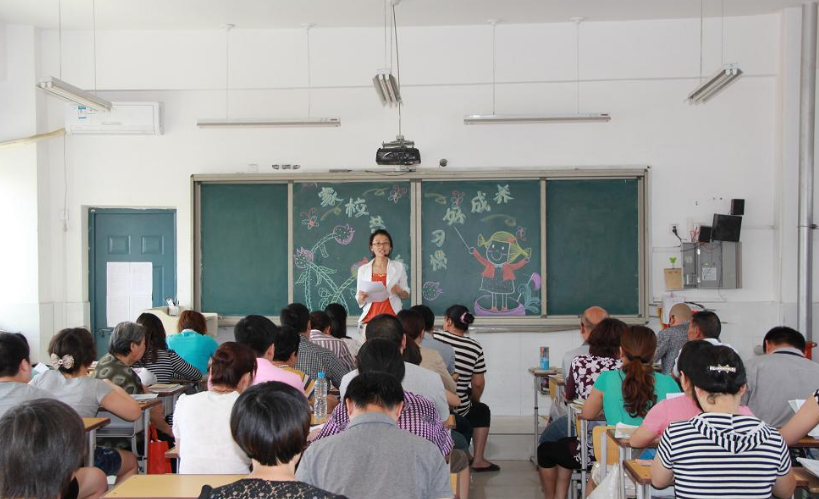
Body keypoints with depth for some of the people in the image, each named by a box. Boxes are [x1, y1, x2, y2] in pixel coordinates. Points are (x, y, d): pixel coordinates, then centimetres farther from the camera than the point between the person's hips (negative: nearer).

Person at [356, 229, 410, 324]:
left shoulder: (398, 267, 4)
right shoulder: (363, 269, 5)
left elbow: (406, 295, 10)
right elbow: (360, 301, 9)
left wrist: (400, 291, -10)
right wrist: (361, 297, -12)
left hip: (392, 317, 0)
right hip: (370, 317, 0)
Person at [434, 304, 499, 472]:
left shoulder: (434, 339, -7)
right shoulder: (475, 348, -7)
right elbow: (478, 384, -4)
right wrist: (475, 401, 17)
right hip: (456, 409, -2)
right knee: (482, 411, 28)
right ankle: (478, 460, 21)